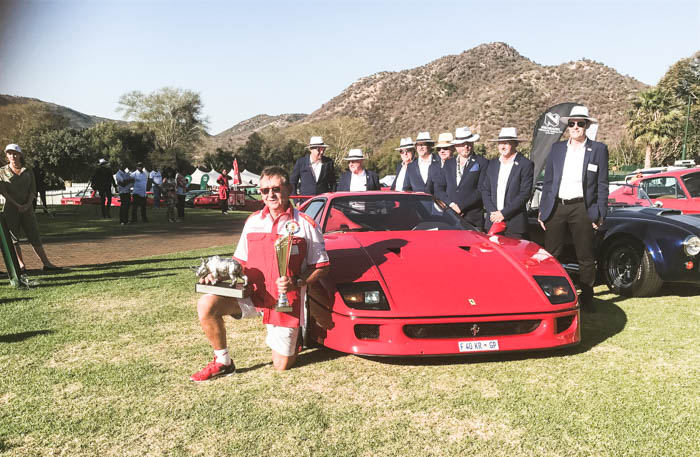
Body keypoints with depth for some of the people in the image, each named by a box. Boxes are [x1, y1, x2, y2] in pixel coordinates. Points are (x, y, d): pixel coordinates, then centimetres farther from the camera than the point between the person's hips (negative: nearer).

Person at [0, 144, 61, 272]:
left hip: (27, 208, 1)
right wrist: (16, 204, -15)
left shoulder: (28, 172, 10)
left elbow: (33, 190, 5)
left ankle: (46, 263, -4)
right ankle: (21, 265, 5)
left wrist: (28, 204, -11)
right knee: (13, 237, -1)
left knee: (35, 236, -1)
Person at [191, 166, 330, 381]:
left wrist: (296, 282, -20)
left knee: (282, 366, 3)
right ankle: (223, 362, -2)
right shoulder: (253, 221, 8)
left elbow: (322, 266, -3)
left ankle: (293, 335, 38)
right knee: (206, 304, -22)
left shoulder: (305, 225, -5)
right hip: (251, 293, 3)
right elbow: (241, 261, 16)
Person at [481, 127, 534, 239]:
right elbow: (485, 190, 10)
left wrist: (503, 213, -12)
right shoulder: (493, 163, 12)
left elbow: (525, 194, -10)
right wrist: (492, 212, -4)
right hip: (493, 221, 5)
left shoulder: (525, 165, -4)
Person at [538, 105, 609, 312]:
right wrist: (542, 210, 6)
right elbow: (547, 181, 11)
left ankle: (586, 299, 17)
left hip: (582, 208, -2)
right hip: (556, 208, 2)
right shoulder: (556, 148, 11)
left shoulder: (598, 150, 4)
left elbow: (602, 185, 2)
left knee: (585, 258, 6)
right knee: (550, 256, 5)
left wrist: (601, 214, -4)